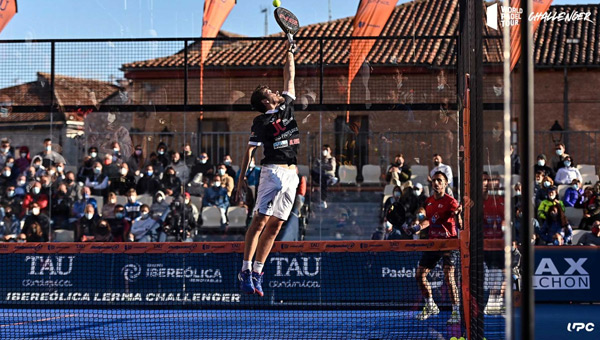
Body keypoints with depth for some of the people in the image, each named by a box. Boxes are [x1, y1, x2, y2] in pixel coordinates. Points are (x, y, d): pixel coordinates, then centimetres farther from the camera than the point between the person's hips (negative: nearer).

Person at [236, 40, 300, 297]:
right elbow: (250, 149, -2)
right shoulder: (262, 121, -1)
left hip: (291, 175, 6)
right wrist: (242, 177, -7)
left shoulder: (287, 107, 15)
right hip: (273, 172, -6)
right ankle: (246, 270, -13)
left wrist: (290, 53, 26)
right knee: (260, 220, -12)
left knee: (275, 226, 3)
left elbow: (289, 78, 24)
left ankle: (257, 273, 6)